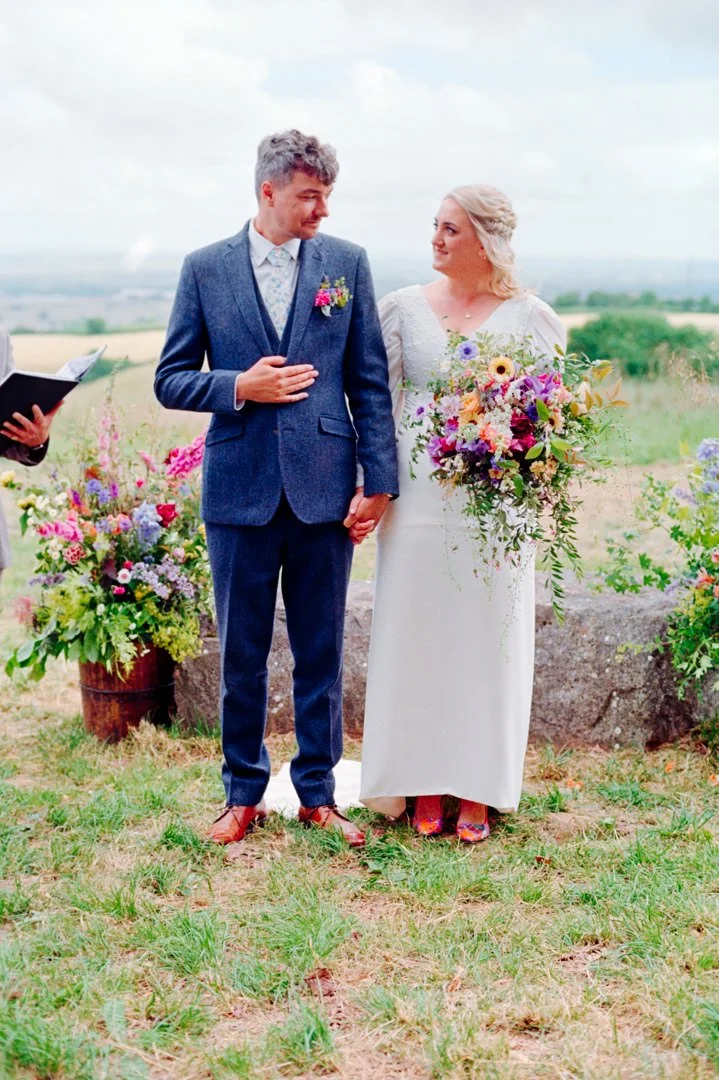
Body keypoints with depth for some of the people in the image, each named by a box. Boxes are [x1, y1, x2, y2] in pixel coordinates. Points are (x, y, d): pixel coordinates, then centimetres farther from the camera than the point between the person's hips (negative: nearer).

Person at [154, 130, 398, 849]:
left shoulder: (347, 263, 4)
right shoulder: (205, 268, 3)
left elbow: (370, 380, 3)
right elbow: (171, 379, 5)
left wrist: (380, 479, -3)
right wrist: (238, 386, -13)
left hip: (325, 486, 1)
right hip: (240, 488, 0)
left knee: (321, 653, 8)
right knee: (241, 655, 8)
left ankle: (317, 793, 22)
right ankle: (244, 794, 23)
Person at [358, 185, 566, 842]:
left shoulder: (531, 317, 2)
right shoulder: (404, 308, 5)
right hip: (418, 501, 1)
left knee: (488, 640, 5)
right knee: (416, 638, 5)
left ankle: (478, 789, 18)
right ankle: (425, 786, 18)